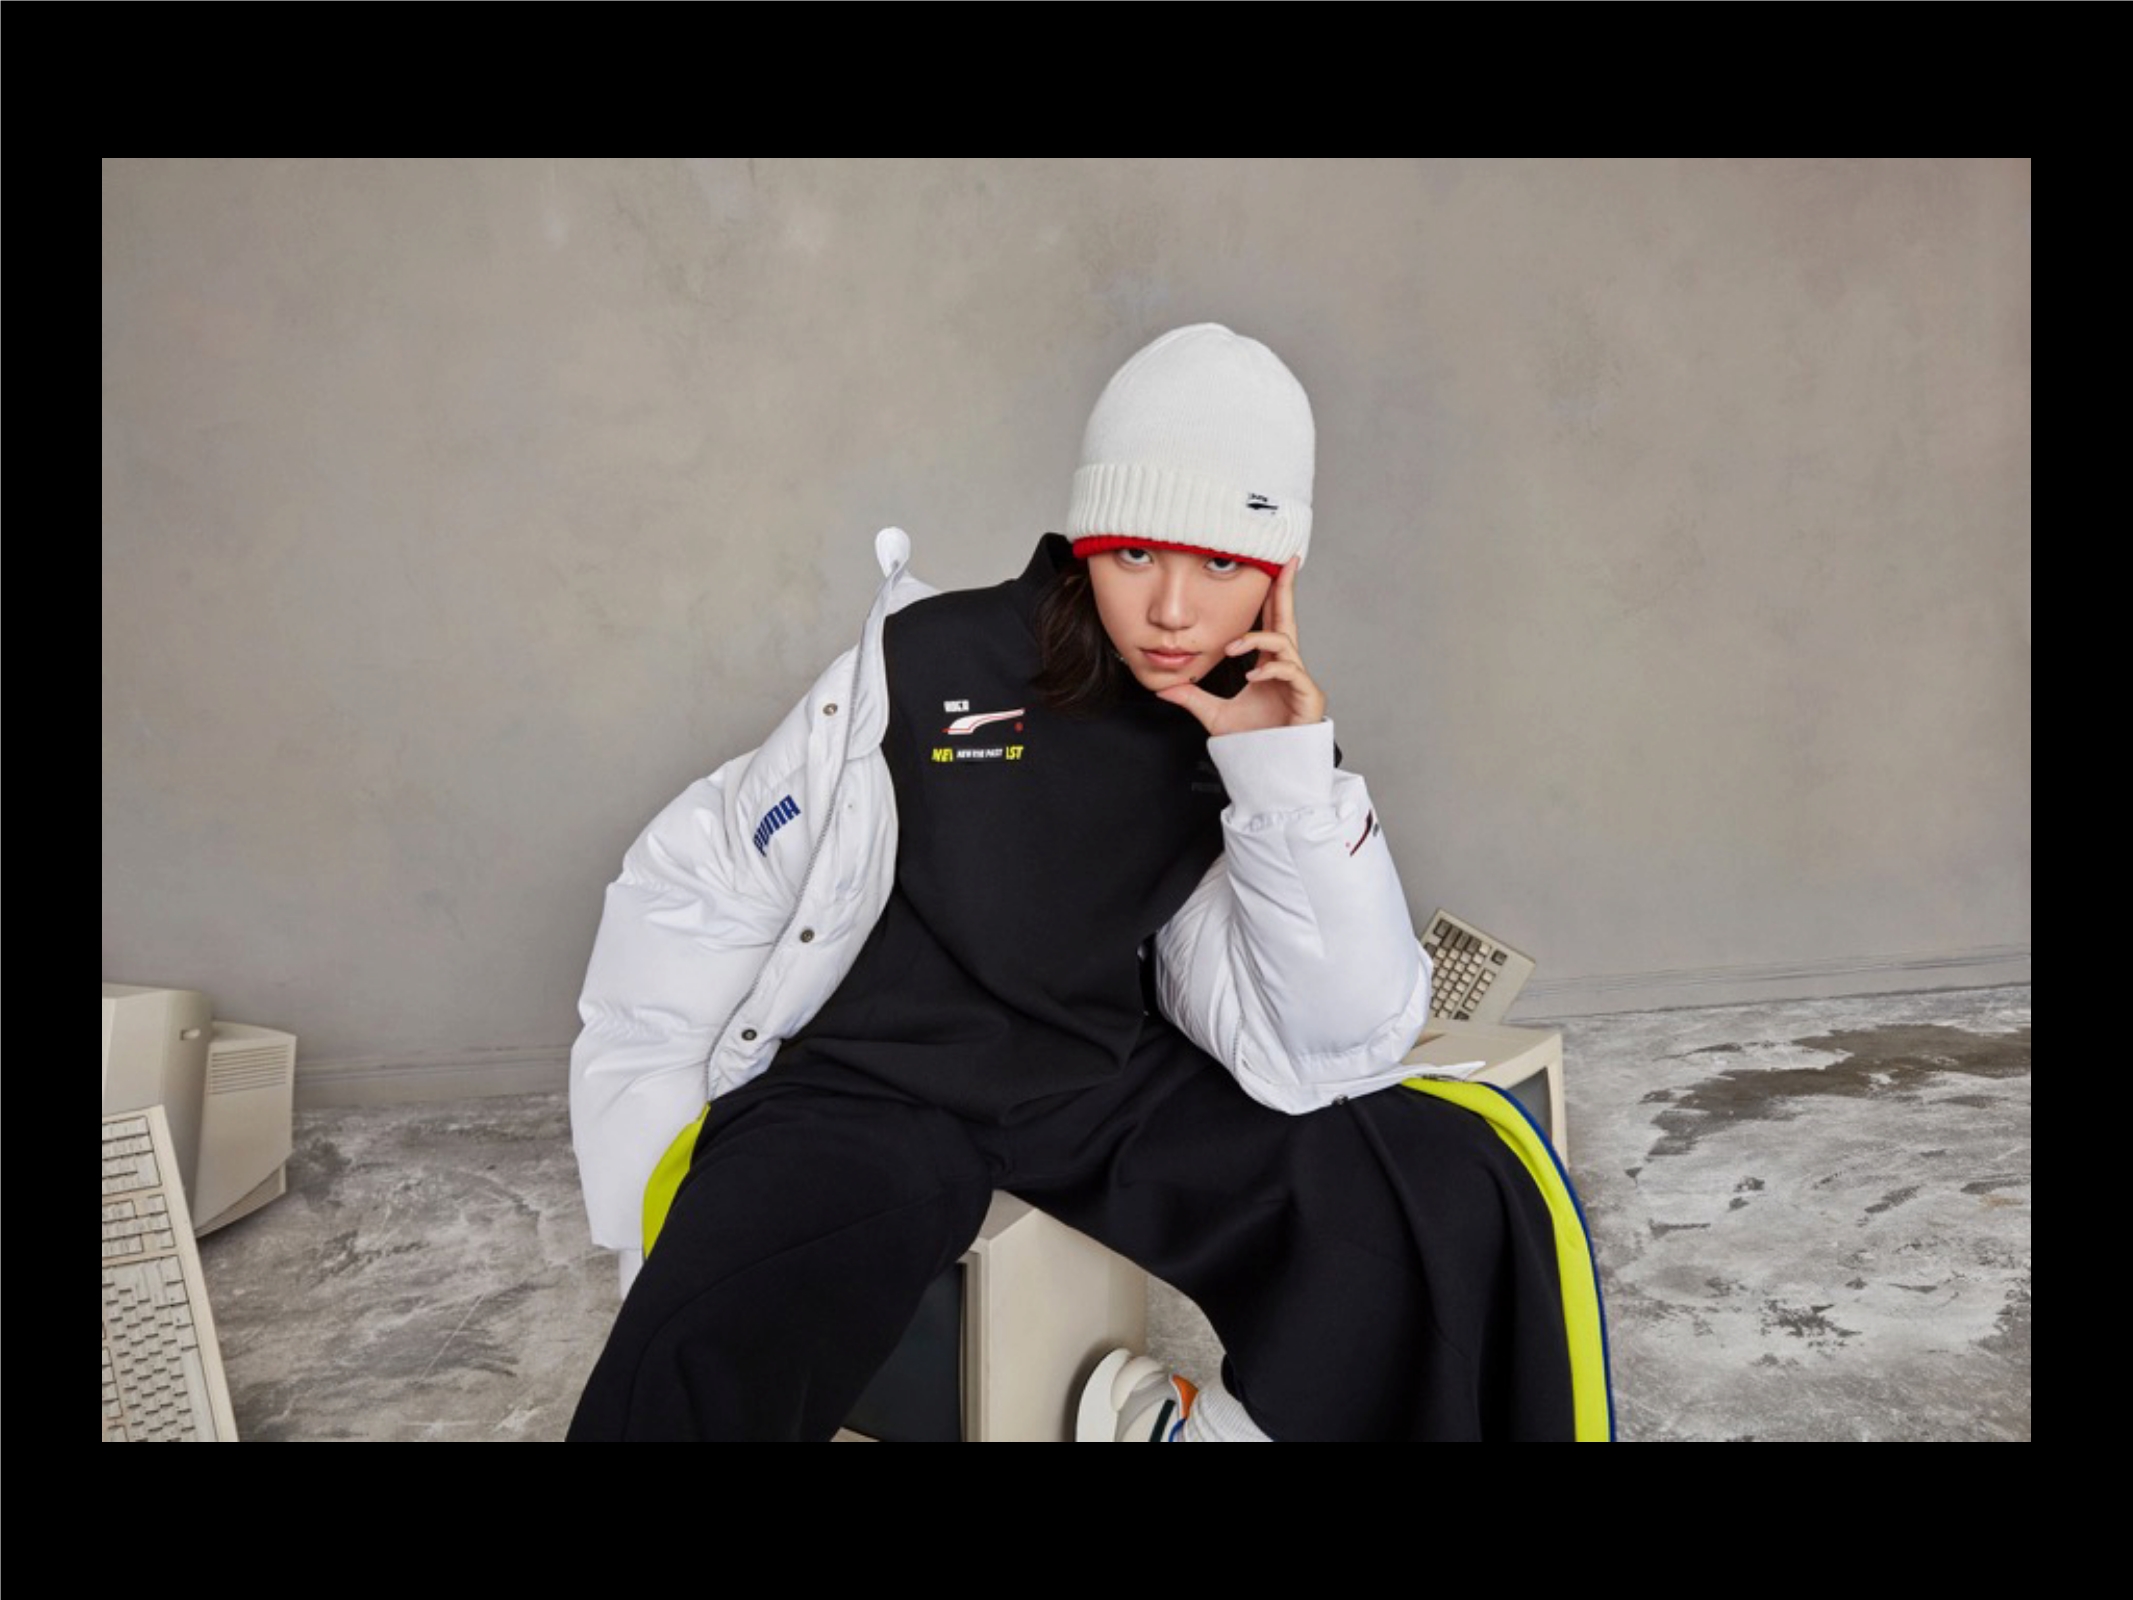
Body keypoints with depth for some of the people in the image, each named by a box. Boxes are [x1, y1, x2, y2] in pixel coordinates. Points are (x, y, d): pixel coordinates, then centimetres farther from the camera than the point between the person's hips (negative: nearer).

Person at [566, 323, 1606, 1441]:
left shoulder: (1258, 739, 0)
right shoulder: (925, 661, -10)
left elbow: (1327, 1053, -8)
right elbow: (687, 889, -2)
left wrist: (1291, 777, -17)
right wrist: (652, 1185, -6)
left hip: (1111, 1097, 4)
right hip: (866, 1091, -3)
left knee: (1468, 1205, -15)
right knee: (698, 1374, -34)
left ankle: (1209, 1424, -1)